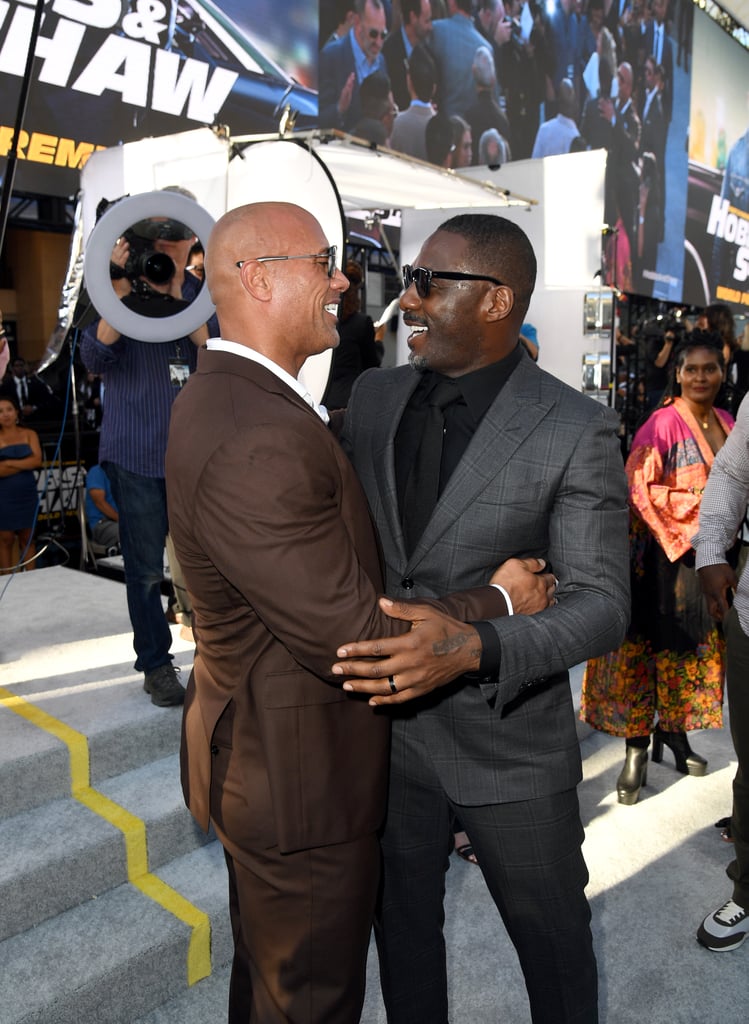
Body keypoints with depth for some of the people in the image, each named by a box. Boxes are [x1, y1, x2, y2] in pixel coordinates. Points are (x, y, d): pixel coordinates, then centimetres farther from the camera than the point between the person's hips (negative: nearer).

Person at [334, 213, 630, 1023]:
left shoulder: (575, 431, -16)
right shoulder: (374, 396, -2)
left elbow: (601, 604, -19)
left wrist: (472, 646, -34)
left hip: (510, 738, -4)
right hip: (385, 720, 4)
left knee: (550, 931, 20)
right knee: (400, 918, 25)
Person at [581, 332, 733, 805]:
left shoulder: (728, 425, 10)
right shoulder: (663, 424, -11)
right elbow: (641, 488, -17)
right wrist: (701, 505, -19)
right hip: (669, 552, -7)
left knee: (699, 647, 15)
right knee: (653, 646, -2)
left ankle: (674, 729, 31)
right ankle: (638, 745, 7)